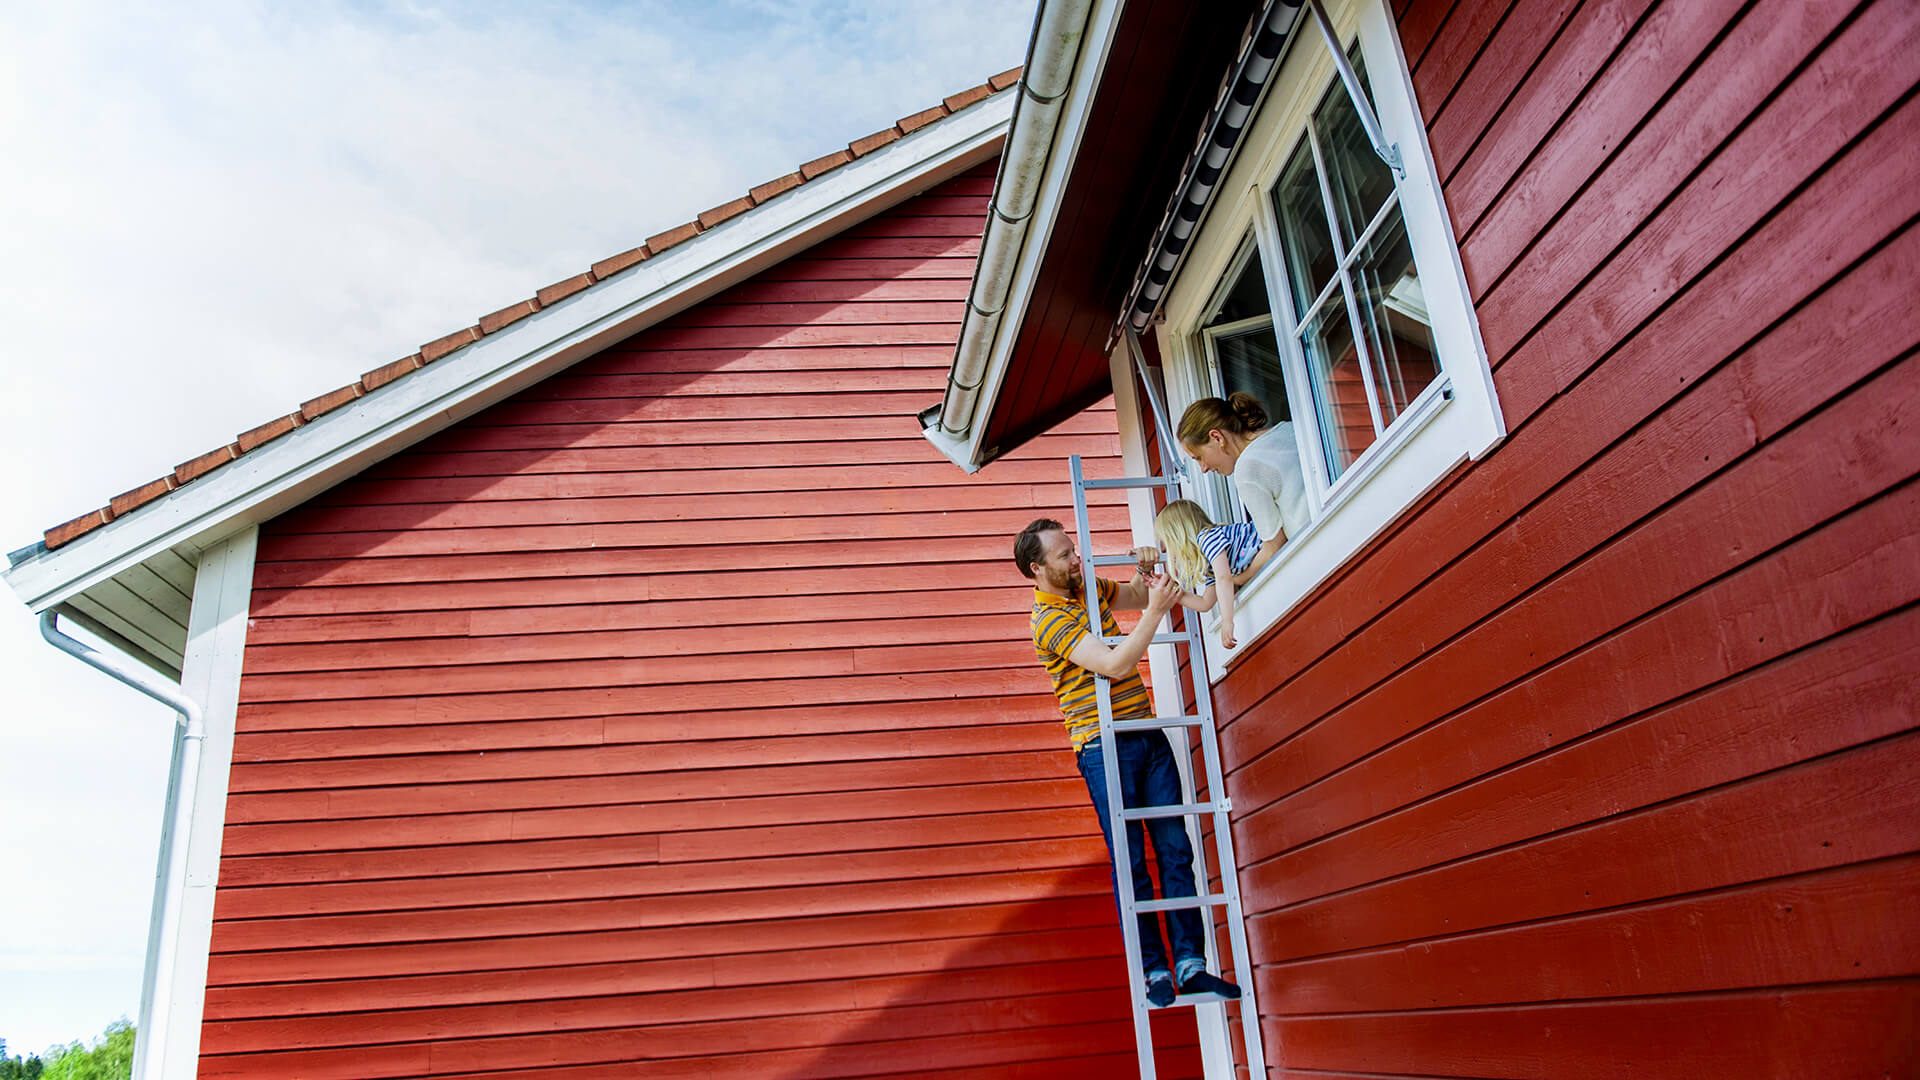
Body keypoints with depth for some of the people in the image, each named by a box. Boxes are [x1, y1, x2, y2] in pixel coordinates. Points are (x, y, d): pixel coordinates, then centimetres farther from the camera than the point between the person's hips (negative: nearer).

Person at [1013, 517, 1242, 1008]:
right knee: (1130, 862, -3)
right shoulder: (1050, 619, -13)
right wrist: (1157, 610, -20)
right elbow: (1115, 664, -22)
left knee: (1176, 851, 2)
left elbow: (1134, 596, 32)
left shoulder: (1088, 588, 13)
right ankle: (1153, 971, 5)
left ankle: (1189, 963, 5)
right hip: (1104, 745, -7)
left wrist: (1147, 577, 9)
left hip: (1146, 733, 7)